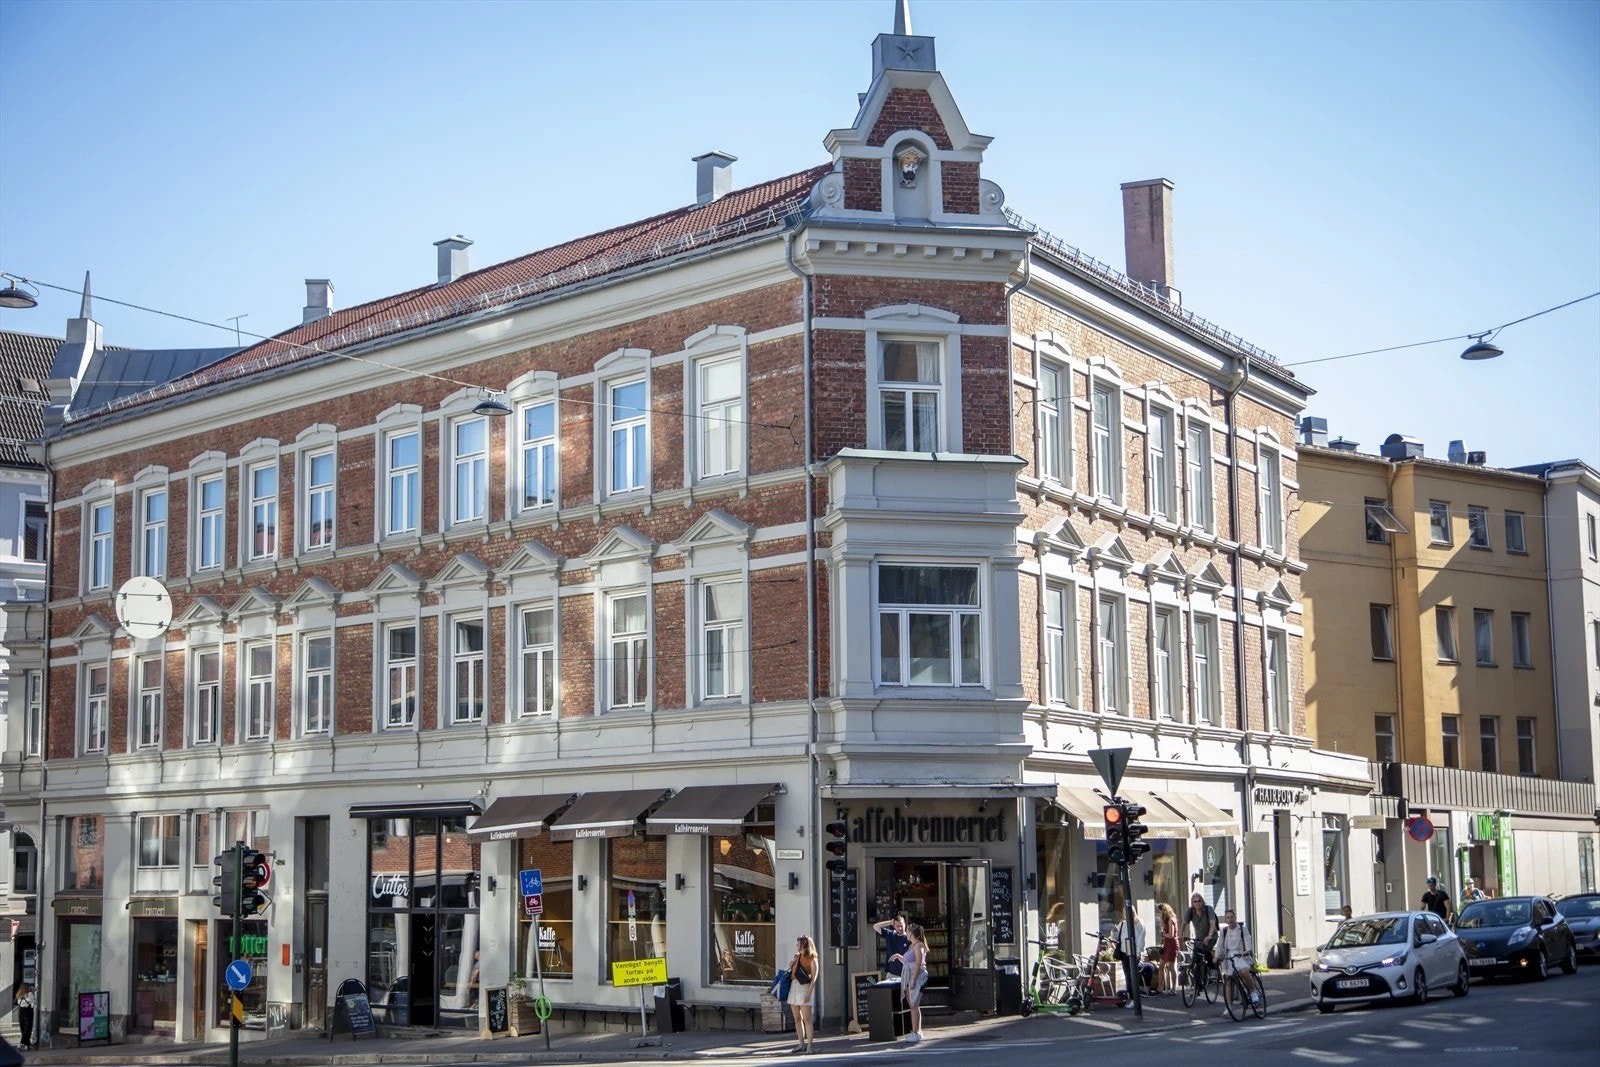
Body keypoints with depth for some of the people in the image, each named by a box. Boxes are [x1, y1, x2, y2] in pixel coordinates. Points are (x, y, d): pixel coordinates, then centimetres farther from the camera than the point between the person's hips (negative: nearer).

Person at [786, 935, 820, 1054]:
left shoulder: (812, 959, -4)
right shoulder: (797, 957, 17)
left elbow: (814, 977, -11)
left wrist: (809, 993, -18)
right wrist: (791, 965, 8)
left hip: (804, 988, -7)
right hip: (793, 987, 7)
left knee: (806, 1019, -10)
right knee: (797, 1019, 8)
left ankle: (809, 1046, -11)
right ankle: (801, 1044, 14)